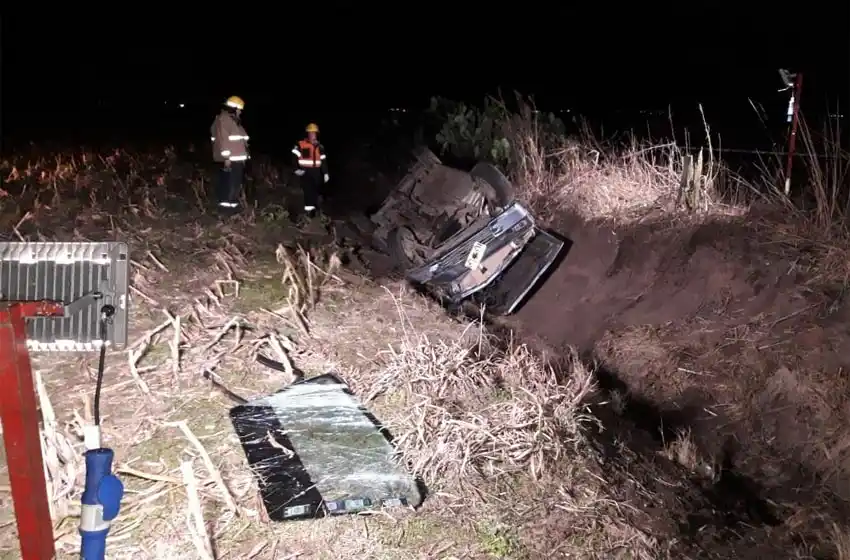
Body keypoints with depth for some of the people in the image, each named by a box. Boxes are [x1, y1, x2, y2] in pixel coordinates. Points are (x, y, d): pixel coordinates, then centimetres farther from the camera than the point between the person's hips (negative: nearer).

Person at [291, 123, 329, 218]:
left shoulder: (320, 147, 11)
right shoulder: (301, 145, -5)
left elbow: (323, 161, 15)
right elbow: (294, 157, -6)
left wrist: (325, 173, 11)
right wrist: (297, 169, -14)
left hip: (316, 172, 5)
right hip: (305, 172, -5)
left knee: (315, 191, 10)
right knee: (308, 190, -15)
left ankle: (313, 208, 24)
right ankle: (309, 209, -15)